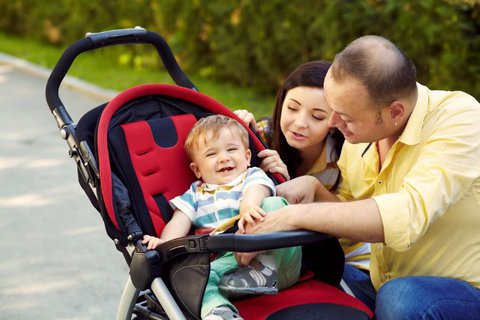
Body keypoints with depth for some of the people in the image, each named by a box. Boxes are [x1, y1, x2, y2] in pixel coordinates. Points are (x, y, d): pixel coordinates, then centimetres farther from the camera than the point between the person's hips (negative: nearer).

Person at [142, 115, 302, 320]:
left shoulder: (253, 176, 17)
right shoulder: (195, 195, 25)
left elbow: (256, 190, -8)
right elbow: (179, 223, 10)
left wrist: (248, 205, -35)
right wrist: (165, 243, -14)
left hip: (277, 257, -1)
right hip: (227, 263, 1)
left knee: (273, 204, -22)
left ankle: (265, 270, -30)